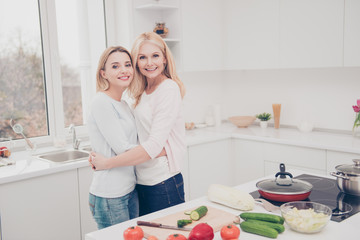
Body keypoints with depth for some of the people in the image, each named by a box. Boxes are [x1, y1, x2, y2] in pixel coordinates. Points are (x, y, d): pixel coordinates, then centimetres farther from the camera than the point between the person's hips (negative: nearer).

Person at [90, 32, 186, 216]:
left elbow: (153, 146, -21)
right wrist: (98, 155, -1)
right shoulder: (142, 93, 11)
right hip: (141, 183, 8)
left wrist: (107, 163, -17)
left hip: (163, 184, -7)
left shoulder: (169, 89, -14)